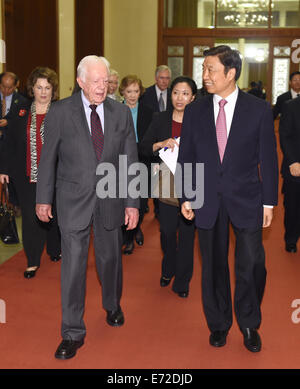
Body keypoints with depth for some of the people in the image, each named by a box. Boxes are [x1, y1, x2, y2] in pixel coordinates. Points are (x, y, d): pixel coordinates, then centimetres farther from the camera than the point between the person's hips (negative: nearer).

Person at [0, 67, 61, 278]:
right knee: (31, 217, 2)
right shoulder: (21, 114, 7)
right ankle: (33, 261, 12)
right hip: (27, 176, 2)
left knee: (54, 214, 11)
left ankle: (55, 250, 32)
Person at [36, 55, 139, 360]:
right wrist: (44, 197, 4)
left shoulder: (121, 112, 0)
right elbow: (48, 158, 1)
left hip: (111, 199, 2)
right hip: (74, 200, -2)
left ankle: (112, 306, 46)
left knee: (110, 258, 17)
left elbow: (130, 160, 2)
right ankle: (73, 333, 15)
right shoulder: (60, 112, -6)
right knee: (73, 265, 0)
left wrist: (132, 202, 0)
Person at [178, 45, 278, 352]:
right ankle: (218, 323, 31)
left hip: (246, 200, -1)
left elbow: (268, 158, -1)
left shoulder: (259, 109, -3)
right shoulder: (194, 111, 3)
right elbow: (185, 158, 7)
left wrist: (269, 202, -2)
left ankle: (249, 324, 24)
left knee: (251, 265, 0)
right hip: (208, 202, 2)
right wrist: (186, 198, 3)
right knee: (214, 266, 11)